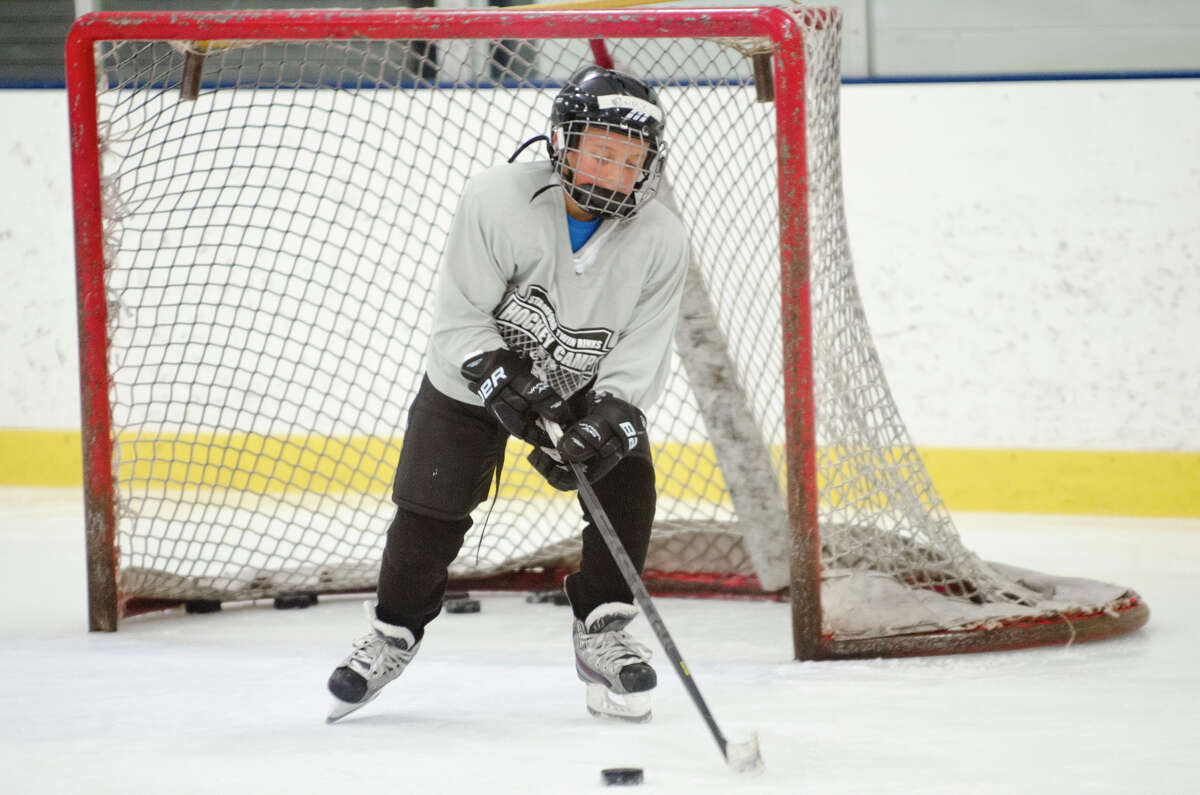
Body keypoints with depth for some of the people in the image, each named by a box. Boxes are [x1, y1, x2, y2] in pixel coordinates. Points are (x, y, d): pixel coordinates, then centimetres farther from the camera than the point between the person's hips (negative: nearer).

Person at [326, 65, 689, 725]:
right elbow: (460, 320, -22)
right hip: (475, 374, -2)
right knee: (431, 511, -6)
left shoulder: (660, 243, -21)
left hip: (590, 385, 2)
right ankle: (394, 632, 20)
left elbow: (637, 362, -19)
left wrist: (601, 428, -34)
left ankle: (602, 634, 0)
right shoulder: (497, 200, -29)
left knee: (626, 484, -18)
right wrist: (504, 385, -33)